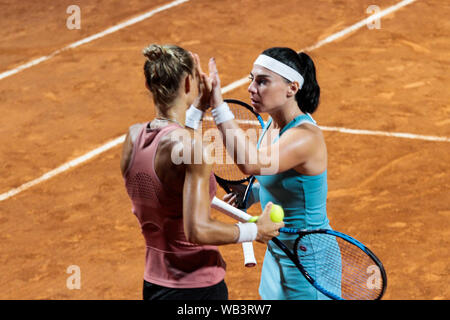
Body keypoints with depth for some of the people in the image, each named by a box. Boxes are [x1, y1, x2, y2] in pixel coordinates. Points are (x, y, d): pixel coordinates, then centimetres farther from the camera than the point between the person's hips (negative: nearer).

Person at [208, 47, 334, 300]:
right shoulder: (273, 126, 2)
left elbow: (252, 163, -43)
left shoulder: (306, 137, -27)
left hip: (307, 257, -9)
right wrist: (253, 193, -1)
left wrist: (218, 105, -40)